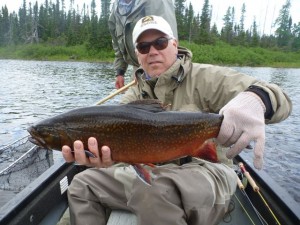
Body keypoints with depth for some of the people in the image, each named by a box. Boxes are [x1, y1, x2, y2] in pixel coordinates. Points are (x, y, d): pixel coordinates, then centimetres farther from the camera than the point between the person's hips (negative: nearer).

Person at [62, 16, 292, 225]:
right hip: (147, 172, 5)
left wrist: (253, 101, -43)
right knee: (81, 186, 3)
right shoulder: (135, 94, 7)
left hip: (204, 170, -4)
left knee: (152, 190, -36)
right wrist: (102, 152, -35)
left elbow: (279, 98, -16)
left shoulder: (203, 77, -7)